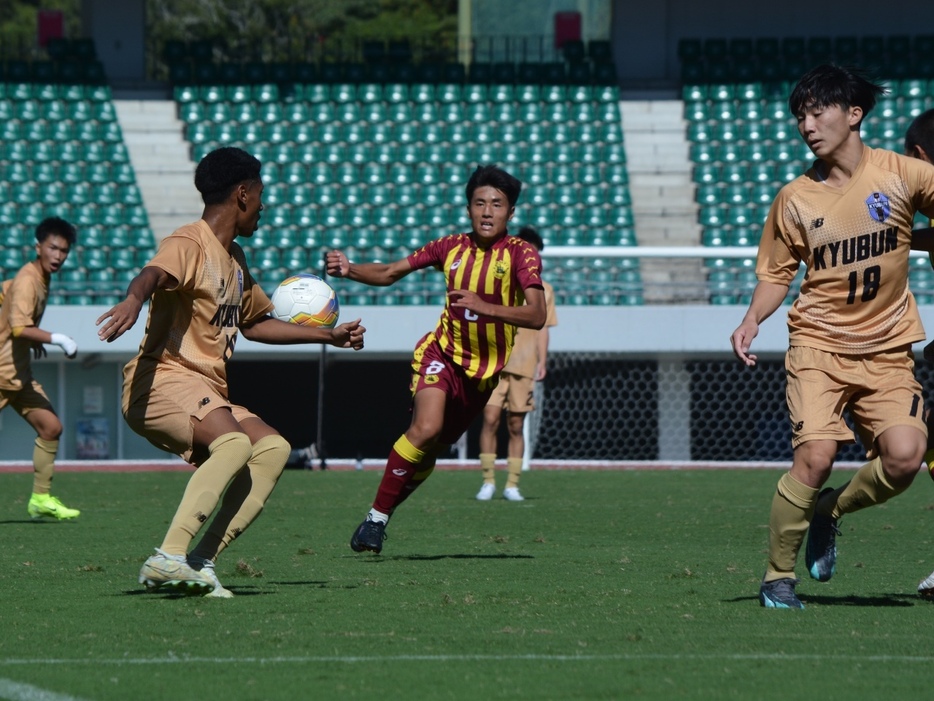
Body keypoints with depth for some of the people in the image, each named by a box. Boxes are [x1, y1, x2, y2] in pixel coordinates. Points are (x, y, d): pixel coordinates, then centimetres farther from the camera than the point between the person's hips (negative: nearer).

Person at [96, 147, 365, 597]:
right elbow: (154, 274, -33)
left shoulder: (233, 258, 22)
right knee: (234, 442, -31)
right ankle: (169, 558, -37)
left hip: (208, 396, 9)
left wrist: (328, 336, 39)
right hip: (162, 380, -9)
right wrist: (133, 299, -57)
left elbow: (254, 323, 37)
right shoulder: (190, 245, -9)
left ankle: (200, 562, -14)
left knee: (273, 447, -8)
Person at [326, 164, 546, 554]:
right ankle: (376, 518, -18)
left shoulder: (521, 254, -10)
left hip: (484, 371, 1)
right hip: (442, 352, -1)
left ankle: (382, 515, 29)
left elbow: (536, 316, -23)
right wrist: (348, 270, -14)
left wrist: (485, 307, -38)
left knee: (431, 452, 7)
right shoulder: (451, 247, -1)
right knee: (426, 428, -26)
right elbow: (388, 273, 6)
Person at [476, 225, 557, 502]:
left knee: (516, 426, 2)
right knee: (490, 419, -11)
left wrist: (542, 361, 2)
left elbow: (542, 329, 12)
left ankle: (512, 484, 7)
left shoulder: (543, 290, 11)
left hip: (524, 366, 1)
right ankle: (488, 481, -5)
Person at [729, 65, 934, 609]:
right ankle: (778, 576, -1)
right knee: (816, 456, -18)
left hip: (887, 349, 1)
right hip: (819, 344, -1)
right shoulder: (795, 199, -1)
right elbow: (778, 271, 8)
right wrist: (753, 319, -8)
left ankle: (830, 511, 13)